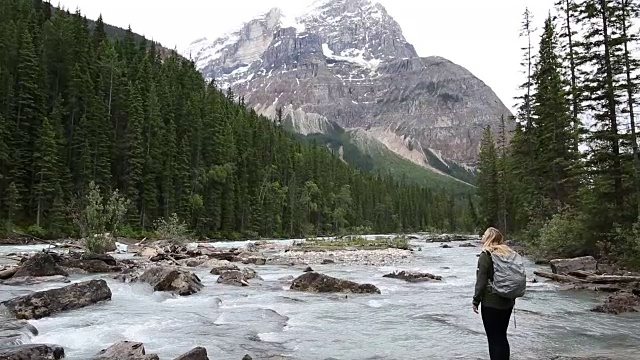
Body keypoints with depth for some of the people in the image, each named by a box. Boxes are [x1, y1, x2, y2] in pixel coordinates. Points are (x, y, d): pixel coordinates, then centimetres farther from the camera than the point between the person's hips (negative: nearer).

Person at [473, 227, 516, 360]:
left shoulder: (485, 255, -13)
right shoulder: (509, 253, 5)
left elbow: (481, 281, -15)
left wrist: (476, 301, -6)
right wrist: (512, 298, 20)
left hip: (491, 303, -6)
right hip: (507, 303, 6)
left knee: (494, 339, 2)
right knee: (502, 337, 17)